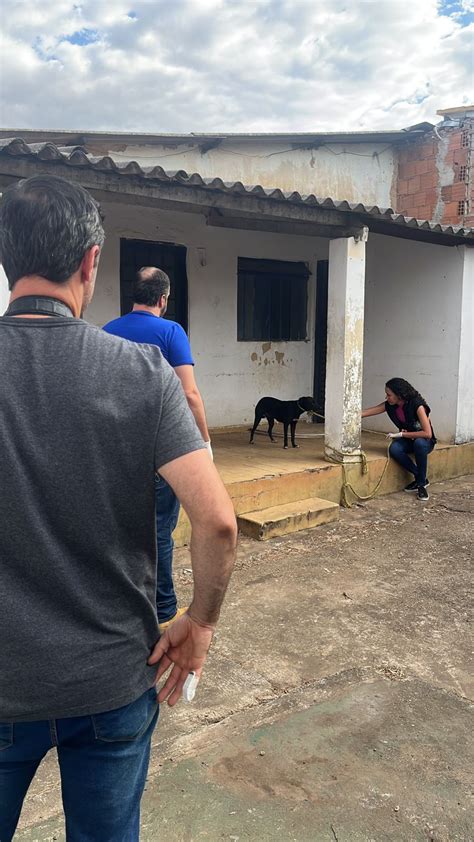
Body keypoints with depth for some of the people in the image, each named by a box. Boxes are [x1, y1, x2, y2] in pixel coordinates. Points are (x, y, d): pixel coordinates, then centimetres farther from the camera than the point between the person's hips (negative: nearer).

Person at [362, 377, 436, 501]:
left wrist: (402, 434, -28)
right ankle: (420, 477, -10)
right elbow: (366, 413, -6)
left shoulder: (417, 406, -26)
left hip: (425, 441, -5)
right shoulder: (390, 405, -9)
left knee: (419, 443, -40)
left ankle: (421, 483, -22)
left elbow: (428, 433, -31)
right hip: (408, 440, 5)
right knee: (394, 449, -29)